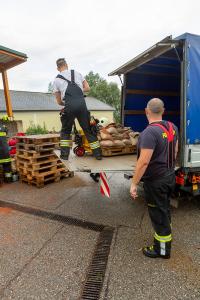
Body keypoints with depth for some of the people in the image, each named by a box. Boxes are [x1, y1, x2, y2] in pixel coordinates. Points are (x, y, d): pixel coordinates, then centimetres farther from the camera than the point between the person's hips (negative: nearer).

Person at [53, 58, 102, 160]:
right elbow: (87, 88, 20)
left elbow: (59, 102, 18)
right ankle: (98, 153, 12)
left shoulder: (56, 80, 15)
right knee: (88, 129, 10)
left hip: (69, 106, -1)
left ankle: (64, 154, 11)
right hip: (82, 104, 2)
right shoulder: (77, 73, 19)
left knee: (65, 131, 16)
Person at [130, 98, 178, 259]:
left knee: (158, 214, 8)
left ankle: (163, 249, 27)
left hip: (155, 181, -8)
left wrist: (134, 183, -21)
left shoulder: (150, 132, -26)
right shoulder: (172, 127, 1)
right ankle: (165, 234, 48)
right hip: (170, 176, 9)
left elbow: (144, 162, -29)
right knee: (165, 208, 26)